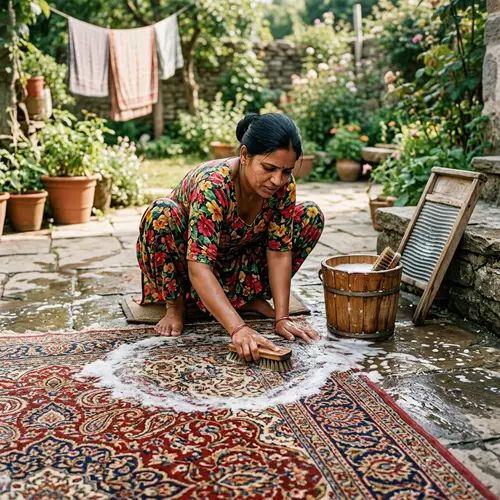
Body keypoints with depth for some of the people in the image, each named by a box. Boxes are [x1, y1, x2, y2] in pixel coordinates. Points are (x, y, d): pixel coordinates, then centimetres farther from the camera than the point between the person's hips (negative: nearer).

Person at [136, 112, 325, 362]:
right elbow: (199, 269, -44)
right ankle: (175, 304, -12)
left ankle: (251, 296, 1)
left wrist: (281, 317, -25)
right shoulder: (212, 185, -38)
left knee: (311, 216, -13)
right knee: (161, 213, -38)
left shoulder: (284, 184, -22)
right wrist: (238, 329, -52)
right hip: (184, 259, -4)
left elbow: (279, 252, -18)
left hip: (235, 261, 4)